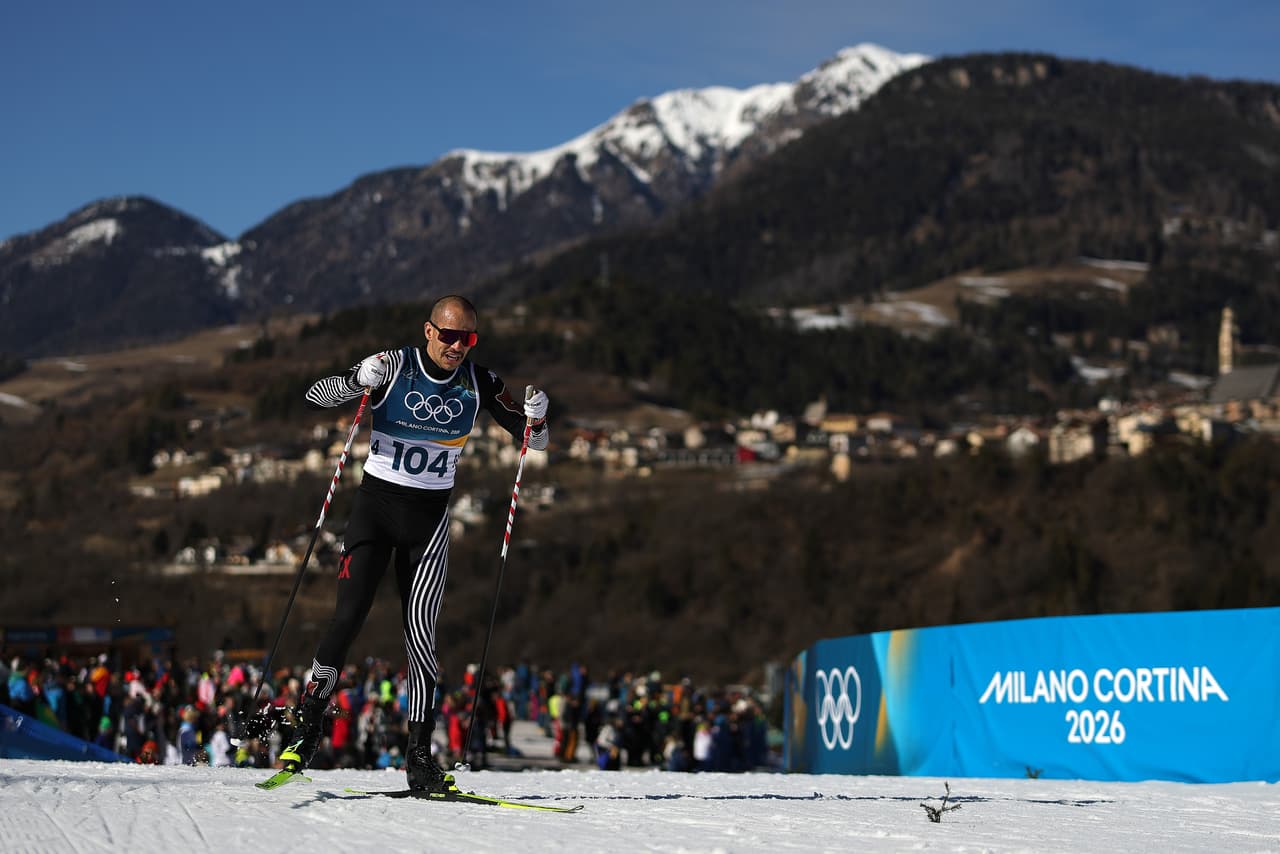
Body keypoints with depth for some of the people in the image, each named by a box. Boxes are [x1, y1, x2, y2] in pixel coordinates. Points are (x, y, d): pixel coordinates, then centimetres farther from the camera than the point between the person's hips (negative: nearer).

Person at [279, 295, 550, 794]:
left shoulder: (478, 382, -2)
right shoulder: (394, 366, -9)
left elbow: (533, 441, 4)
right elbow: (315, 397, -11)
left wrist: (535, 418, -20)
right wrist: (359, 380, -30)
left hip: (430, 514, 1)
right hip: (376, 502, -1)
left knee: (419, 631, -6)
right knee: (348, 618, -8)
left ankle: (419, 756, -4)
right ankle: (307, 732, 5)